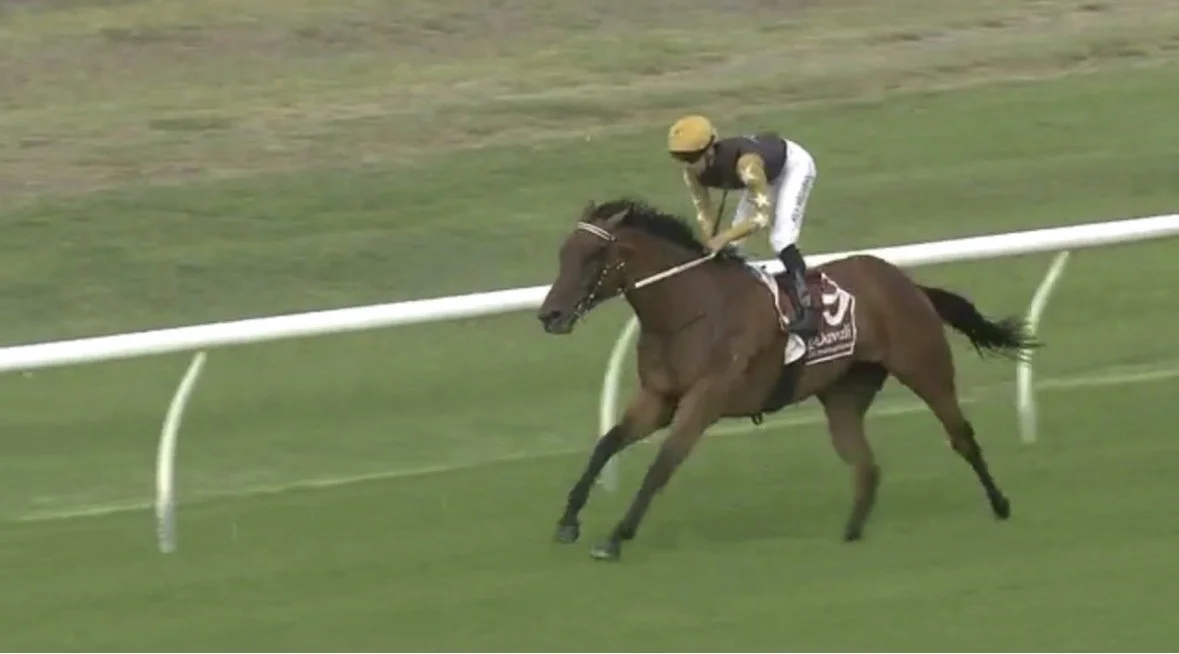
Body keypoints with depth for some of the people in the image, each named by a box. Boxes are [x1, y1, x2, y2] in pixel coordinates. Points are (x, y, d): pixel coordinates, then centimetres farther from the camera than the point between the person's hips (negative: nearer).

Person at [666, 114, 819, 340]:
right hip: (767, 169, 7)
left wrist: (724, 238, -50)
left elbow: (763, 216, -42)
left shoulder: (746, 164, -46)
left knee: (781, 238, -21)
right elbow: (704, 212, -11)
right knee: (732, 243, 5)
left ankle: (807, 310, -18)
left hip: (794, 163, -7)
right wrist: (712, 242, -27)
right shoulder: (693, 173, -25)